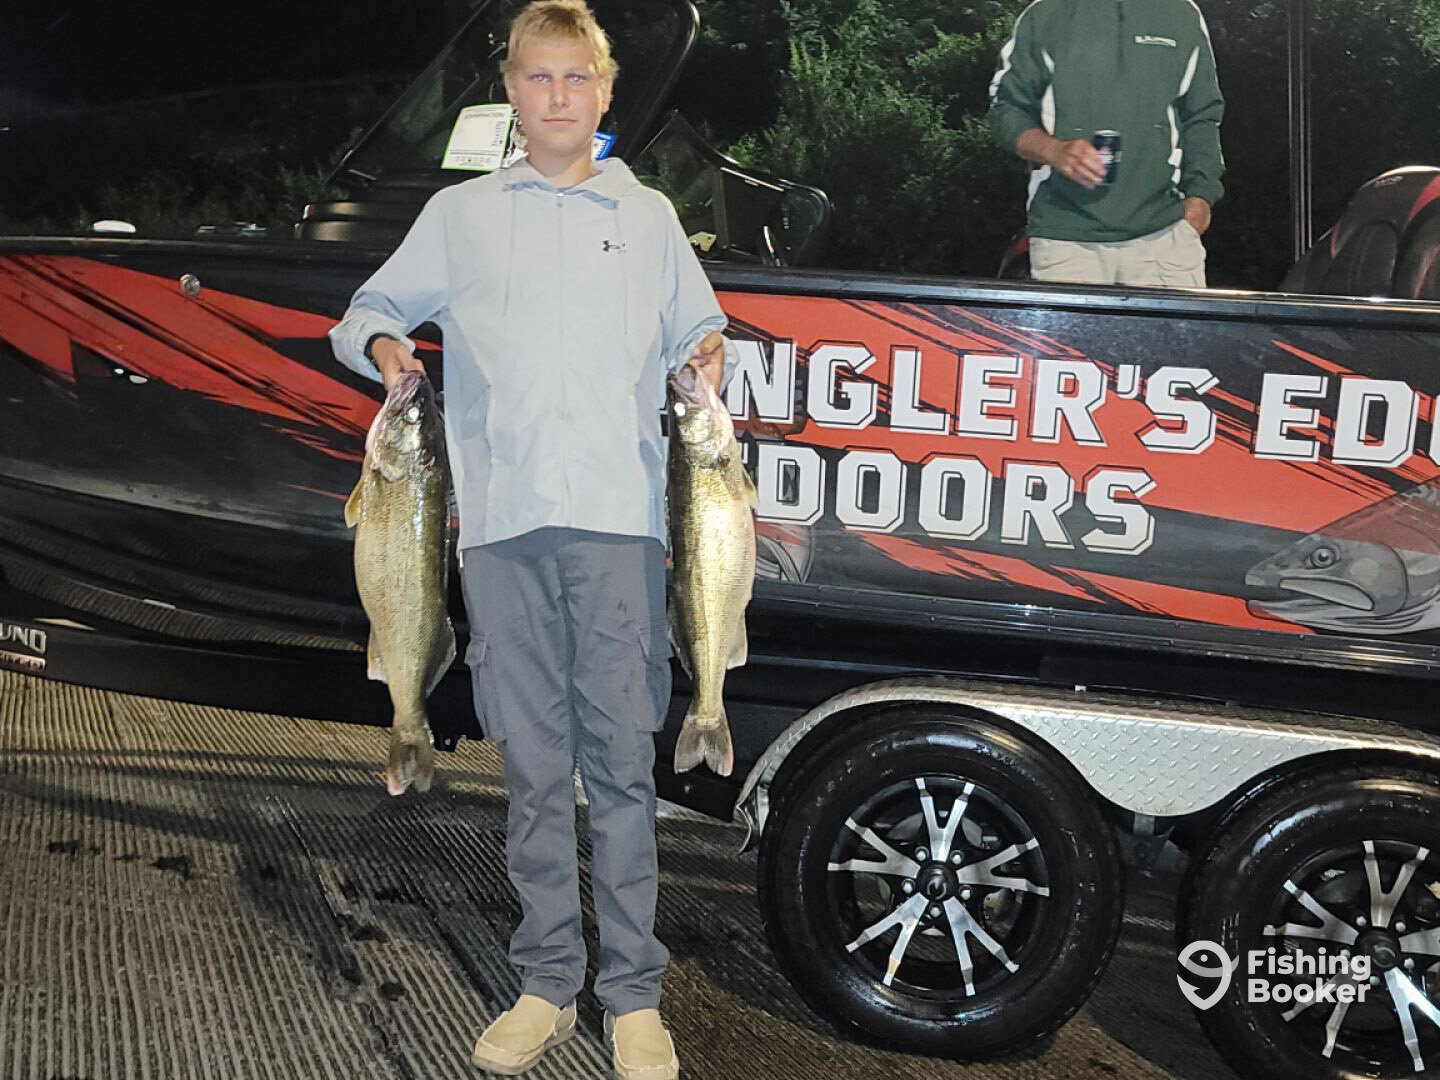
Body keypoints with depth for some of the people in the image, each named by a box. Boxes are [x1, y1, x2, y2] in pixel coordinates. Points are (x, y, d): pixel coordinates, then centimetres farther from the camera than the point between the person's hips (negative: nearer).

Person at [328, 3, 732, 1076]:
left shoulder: (648, 214, 17)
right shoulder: (458, 213, 16)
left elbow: (695, 330, 23)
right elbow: (366, 311, 20)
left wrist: (711, 352, 1)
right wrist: (381, 343, -2)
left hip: (618, 514, 0)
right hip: (501, 516, 1)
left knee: (622, 755, -2)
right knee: (533, 763, 5)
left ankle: (634, 994, 8)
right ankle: (548, 982, 17)